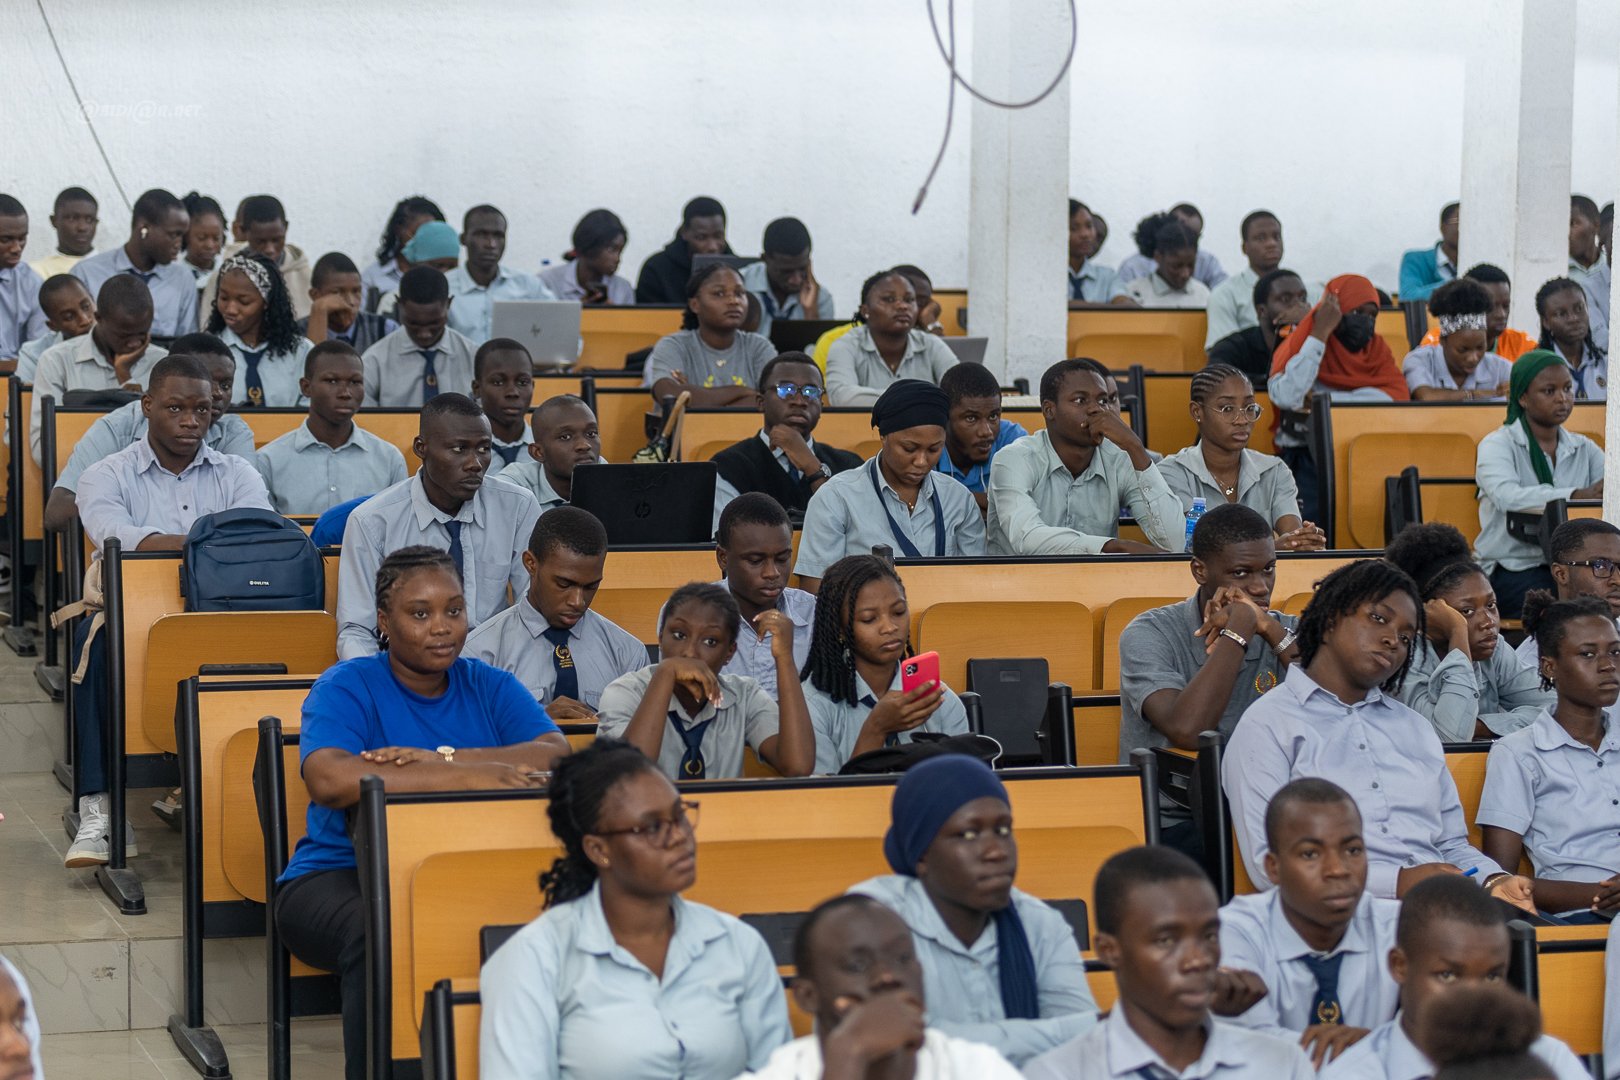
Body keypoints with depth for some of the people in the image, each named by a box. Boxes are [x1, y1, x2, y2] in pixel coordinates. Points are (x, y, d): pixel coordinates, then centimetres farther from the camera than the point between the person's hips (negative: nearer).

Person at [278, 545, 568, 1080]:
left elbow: (555, 754, -6)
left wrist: (441, 759, -19)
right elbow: (330, 779, -21)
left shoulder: (490, 687, 12)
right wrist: (469, 777, -24)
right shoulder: (347, 687, 0)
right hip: (341, 875, -3)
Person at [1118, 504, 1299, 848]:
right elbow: (1187, 732, -24)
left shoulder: (1286, 632, 9)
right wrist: (1238, 628, -17)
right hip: (1171, 825, -5)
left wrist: (1271, 630, -12)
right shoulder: (1150, 635, -5)